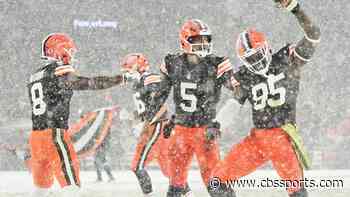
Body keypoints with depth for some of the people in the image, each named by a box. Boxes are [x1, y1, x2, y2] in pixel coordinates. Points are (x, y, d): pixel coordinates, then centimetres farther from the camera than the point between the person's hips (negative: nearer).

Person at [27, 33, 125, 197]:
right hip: (54, 135, -8)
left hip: (36, 135, 8)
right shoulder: (60, 72, -6)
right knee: (70, 183, -9)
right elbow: (90, 83, -14)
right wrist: (120, 79, -12)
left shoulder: (34, 77, 17)